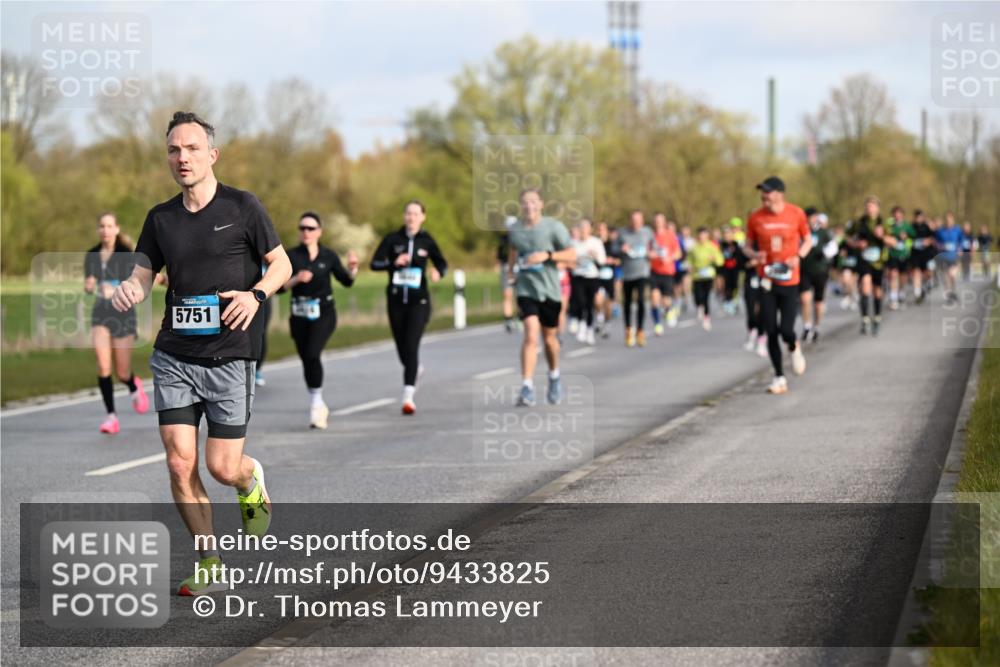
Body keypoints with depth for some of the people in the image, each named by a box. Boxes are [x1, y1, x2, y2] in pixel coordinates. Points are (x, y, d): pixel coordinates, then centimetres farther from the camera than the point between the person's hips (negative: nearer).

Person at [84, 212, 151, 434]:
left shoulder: (126, 255, -7)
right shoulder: (91, 256, 6)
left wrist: (115, 291, -31)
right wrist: (88, 286, -7)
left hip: (123, 315, -3)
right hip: (100, 315, 3)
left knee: (122, 373, 2)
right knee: (103, 365, -17)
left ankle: (134, 387, 40)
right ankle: (111, 416, -10)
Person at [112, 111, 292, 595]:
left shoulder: (242, 207, -2)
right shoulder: (161, 218, 8)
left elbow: (281, 264, 4)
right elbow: (143, 274, 9)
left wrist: (256, 294, -16)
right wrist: (129, 291, -16)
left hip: (230, 357, -3)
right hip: (173, 356, 3)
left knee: (223, 468, -4)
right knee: (180, 464, -6)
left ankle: (251, 482, 35)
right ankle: (208, 565, 9)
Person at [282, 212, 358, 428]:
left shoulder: (328, 256, 1)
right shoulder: (291, 256, -1)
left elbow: (346, 281, 3)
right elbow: (279, 286, -5)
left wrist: (353, 268, -16)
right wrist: (296, 279, -21)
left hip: (324, 313, -2)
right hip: (299, 315, 2)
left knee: (312, 354, -23)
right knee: (306, 359, 9)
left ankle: (316, 402, -14)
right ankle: (318, 407, 26)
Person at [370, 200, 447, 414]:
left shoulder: (426, 241, 1)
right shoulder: (392, 239, 1)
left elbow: (442, 263, 11)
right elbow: (375, 263, -4)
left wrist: (438, 272, -13)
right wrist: (394, 263, -23)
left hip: (418, 300, -2)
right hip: (396, 300, 2)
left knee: (411, 346, -15)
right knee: (402, 348, 11)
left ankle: (408, 397, -19)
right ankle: (415, 369, 47)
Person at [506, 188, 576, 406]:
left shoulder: (554, 227, -6)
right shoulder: (514, 229, 3)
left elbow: (572, 255, -7)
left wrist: (547, 255, -20)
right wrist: (510, 275, 23)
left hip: (550, 290, 0)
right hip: (526, 289, 0)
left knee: (549, 337, 12)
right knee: (531, 335, -18)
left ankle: (554, 376, 41)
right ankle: (527, 388, -21)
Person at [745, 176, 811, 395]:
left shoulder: (796, 214, -4)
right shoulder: (756, 218, -2)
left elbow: (807, 240, 9)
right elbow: (749, 245, 9)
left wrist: (798, 257, -11)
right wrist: (755, 255, -14)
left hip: (790, 280, -1)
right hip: (767, 280, 1)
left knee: (786, 330, -10)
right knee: (771, 332, -1)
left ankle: (795, 348, 27)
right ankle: (779, 377, 11)